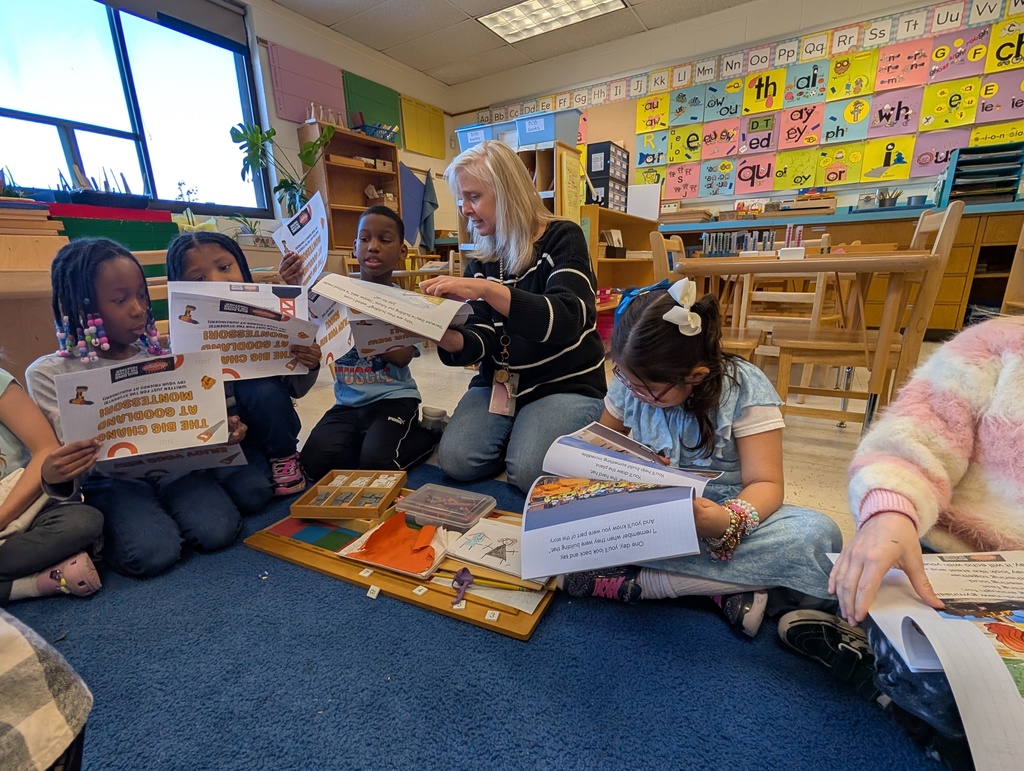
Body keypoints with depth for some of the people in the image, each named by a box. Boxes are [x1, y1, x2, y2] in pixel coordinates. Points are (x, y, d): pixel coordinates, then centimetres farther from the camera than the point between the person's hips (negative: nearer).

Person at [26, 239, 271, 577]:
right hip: (112, 478, -2)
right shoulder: (49, 374, 0)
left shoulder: (159, 357, 7)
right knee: (152, 554, -26)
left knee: (217, 531, -22)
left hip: (174, 463, 2)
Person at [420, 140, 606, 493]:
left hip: (566, 383, -4)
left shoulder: (562, 238, -8)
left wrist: (487, 289, -36)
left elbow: (566, 320, -26)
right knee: (456, 460, -18)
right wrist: (447, 339, -25)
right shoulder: (480, 261, 7)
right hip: (500, 382, 4)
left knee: (528, 471, -25)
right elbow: (481, 339, -1)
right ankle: (513, 435, 12)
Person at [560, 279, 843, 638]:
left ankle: (632, 580, -27)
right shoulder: (629, 382, -7)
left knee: (817, 534, -31)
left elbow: (765, 482, -16)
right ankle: (723, 589, -25)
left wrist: (729, 520, -38)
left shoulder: (745, 389, -16)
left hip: (720, 516, -1)